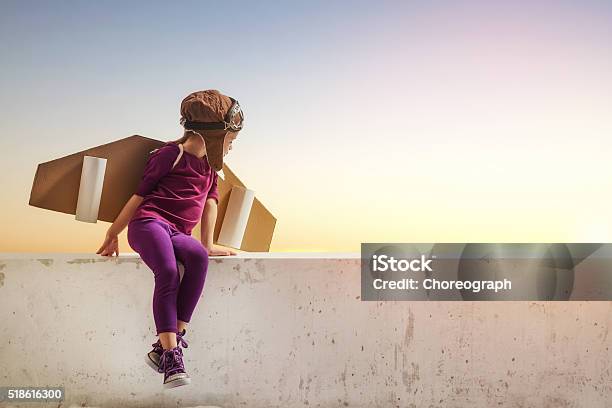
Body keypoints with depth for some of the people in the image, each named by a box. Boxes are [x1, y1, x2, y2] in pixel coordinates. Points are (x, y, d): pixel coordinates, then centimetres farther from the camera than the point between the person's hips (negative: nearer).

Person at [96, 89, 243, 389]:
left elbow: (211, 200, 20)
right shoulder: (169, 155, 4)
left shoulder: (210, 167, 25)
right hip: (148, 223, -5)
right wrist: (113, 235, 9)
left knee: (198, 257, -32)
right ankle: (171, 355, -41)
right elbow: (140, 195, 6)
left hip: (177, 234, 5)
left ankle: (165, 346, -34)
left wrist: (208, 244, 10)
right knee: (168, 272, -34)